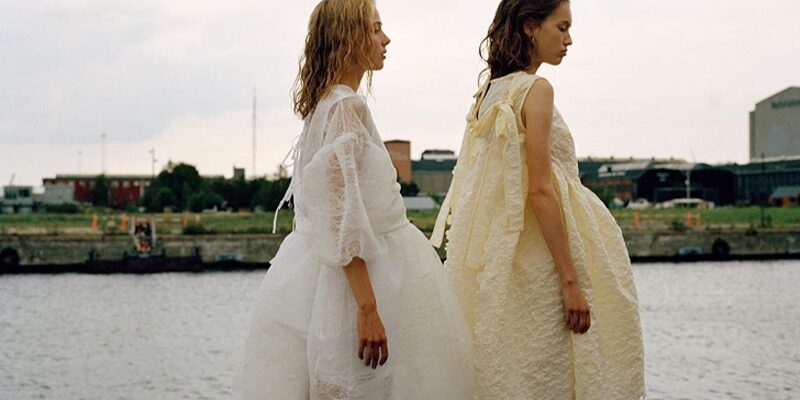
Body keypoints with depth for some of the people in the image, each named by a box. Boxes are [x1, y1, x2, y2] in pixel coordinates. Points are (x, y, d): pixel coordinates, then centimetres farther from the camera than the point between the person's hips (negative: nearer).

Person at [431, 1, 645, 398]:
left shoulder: (488, 93, 13)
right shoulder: (536, 90, -12)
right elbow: (540, 190, -18)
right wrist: (570, 280, -18)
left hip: (494, 258, 9)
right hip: (533, 261, -9)